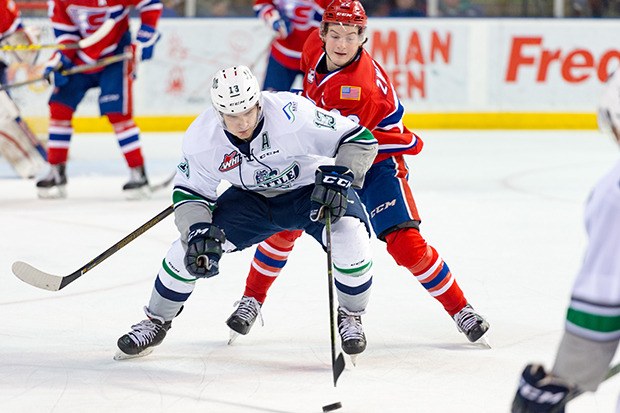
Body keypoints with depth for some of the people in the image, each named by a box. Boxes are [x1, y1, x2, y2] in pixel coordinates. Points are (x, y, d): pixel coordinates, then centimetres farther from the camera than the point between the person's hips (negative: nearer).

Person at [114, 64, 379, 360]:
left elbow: (361, 140, -25)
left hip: (310, 189, -3)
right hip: (251, 199, 3)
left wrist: (338, 177, -40)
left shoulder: (291, 114, -33)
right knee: (192, 245, -12)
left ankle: (350, 317, 0)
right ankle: (156, 322, 14)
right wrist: (198, 231, -27)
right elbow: (189, 193, -9)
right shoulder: (201, 138, -22)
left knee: (349, 236, -30)